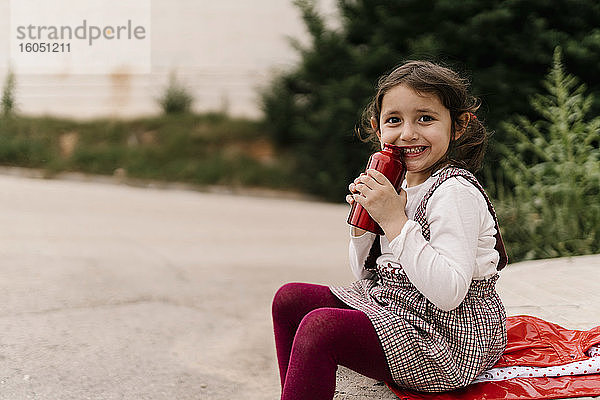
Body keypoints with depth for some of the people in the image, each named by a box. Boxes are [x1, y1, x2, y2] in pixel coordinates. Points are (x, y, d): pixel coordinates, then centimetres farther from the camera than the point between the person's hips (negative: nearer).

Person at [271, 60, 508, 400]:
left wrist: (394, 219, -27)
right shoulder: (399, 185, 6)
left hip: (450, 338, -9)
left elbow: (449, 293, -30)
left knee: (319, 328, -25)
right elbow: (367, 275, 13)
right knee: (290, 299, 8)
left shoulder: (455, 192, -19)